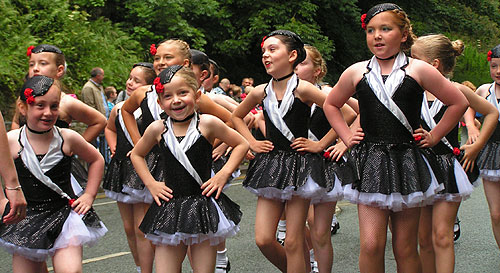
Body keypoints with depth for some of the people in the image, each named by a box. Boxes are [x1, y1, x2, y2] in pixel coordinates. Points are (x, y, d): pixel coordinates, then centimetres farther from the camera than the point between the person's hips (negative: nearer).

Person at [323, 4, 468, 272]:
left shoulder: (418, 70, 0)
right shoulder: (356, 72, 6)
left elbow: (459, 102, 8)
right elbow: (330, 105, 23)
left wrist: (434, 136, 5)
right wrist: (347, 136, 12)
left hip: (407, 162, -1)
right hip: (369, 163, 1)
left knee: (405, 249, 5)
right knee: (371, 245, -10)